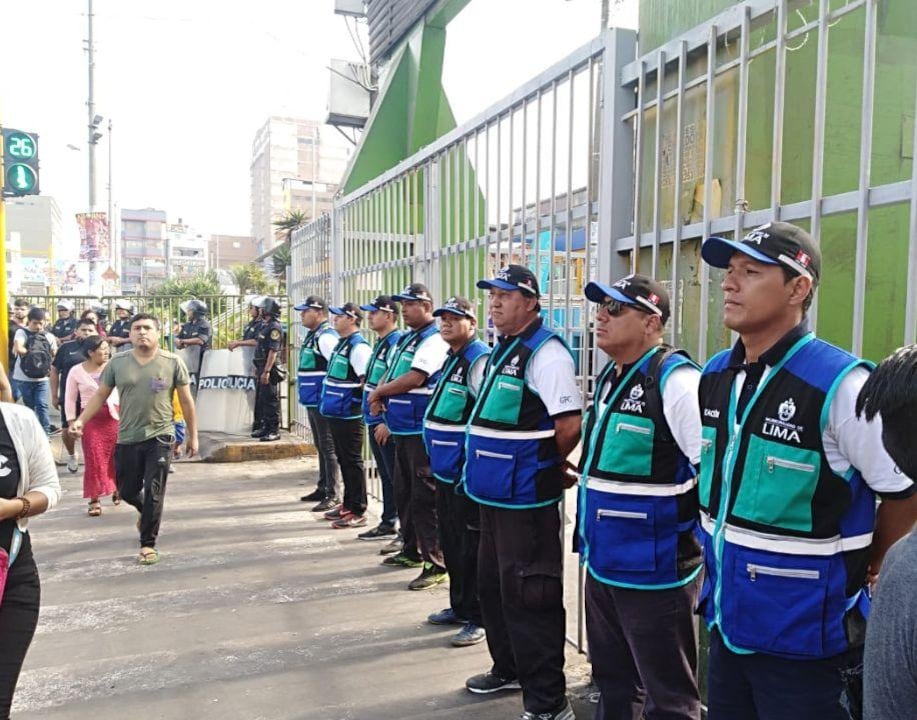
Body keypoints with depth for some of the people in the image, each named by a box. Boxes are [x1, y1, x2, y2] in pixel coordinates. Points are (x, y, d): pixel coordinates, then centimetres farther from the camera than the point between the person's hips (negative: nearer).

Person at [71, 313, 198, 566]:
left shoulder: (173, 362, -4)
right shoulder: (117, 363, 1)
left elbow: (186, 401, 1)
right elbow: (100, 395, 7)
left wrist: (193, 435, 4)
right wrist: (81, 420, -7)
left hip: (160, 437, -3)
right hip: (126, 439, 3)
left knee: (154, 493, -1)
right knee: (126, 491, 15)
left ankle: (148, 543, 13)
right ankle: (147, 512, 48)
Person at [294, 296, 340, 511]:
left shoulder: (326, 336, -17)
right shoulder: (312, 335, 14)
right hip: (312, 401, 10)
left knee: (328, 448, -4)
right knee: (320, 447, 18)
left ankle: (332, 496, 2)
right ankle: (323, 488, 29)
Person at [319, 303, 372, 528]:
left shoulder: (359, 347, -16)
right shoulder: (341, 343, 14)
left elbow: (368, 381, -21)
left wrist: (359, 405, -13)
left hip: (349, 415, -10)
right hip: (336, 413, 10)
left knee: (352, 462, -2)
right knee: (343, 460, 17)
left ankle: (358, 512, 7)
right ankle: (348, 504, 29)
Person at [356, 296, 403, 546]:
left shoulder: (397, 343, -15)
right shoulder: (380, 343, 14)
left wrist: (388, 423, -22)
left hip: (388, 423, -9)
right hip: (374, 421, 9)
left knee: (397, 478, -3)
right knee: (385, 476, 18)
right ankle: (388, 524, 29)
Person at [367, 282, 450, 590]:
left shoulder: (434, 340, -13)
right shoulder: (406, 339, 17)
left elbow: (414, 378, -22)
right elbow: (390, 373, 21)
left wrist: (379, 392, -8)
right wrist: (380, 394, -1)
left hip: (422, 430, -10)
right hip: (402, 428, 10)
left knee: (424, 498, -7)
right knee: (403, 493, 19)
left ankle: (436, 564, -1)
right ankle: (412, 550, 34)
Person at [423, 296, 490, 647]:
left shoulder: (480, 360, -15)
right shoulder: (451, 359, 15)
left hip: (467, 473, -10)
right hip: (446, 471, 10)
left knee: (471, 546, 0)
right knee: (451, 542, 19)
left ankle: (478, 618, 11)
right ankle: (459, 606, 33)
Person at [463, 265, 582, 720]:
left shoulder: (545, 353, -17)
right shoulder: (501, 349, 13)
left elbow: (571, 426, -22)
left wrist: (542, 469, -7)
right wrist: (489, 465, 14)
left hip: (525, 498, -10)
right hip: (493, 493, 10)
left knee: (528, 597, -1)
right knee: (492, 586, 21)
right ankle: (508, 668, 41)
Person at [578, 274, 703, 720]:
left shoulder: (675, 380, -19)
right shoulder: (608, 379, 10)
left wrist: (696, 542, -15)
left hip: (654, 571, -9)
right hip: (602, 564, 9)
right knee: (613, 683, 25)